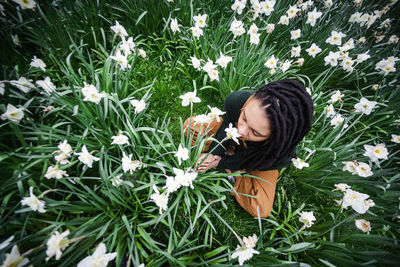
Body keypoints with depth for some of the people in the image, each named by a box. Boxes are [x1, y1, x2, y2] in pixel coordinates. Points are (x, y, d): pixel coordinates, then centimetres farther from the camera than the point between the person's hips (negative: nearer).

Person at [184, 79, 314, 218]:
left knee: (261, 210, -16)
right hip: (232, 141, 2)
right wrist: (212, 154, -25)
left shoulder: (281, 155, -43)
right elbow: (227, 125, -19)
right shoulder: (236, 100, -41)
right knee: (190, 125, -8)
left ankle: (232, 171, 5)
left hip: (259, 159, -1)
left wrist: (220, 162, -21)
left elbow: (249, 162, -22)